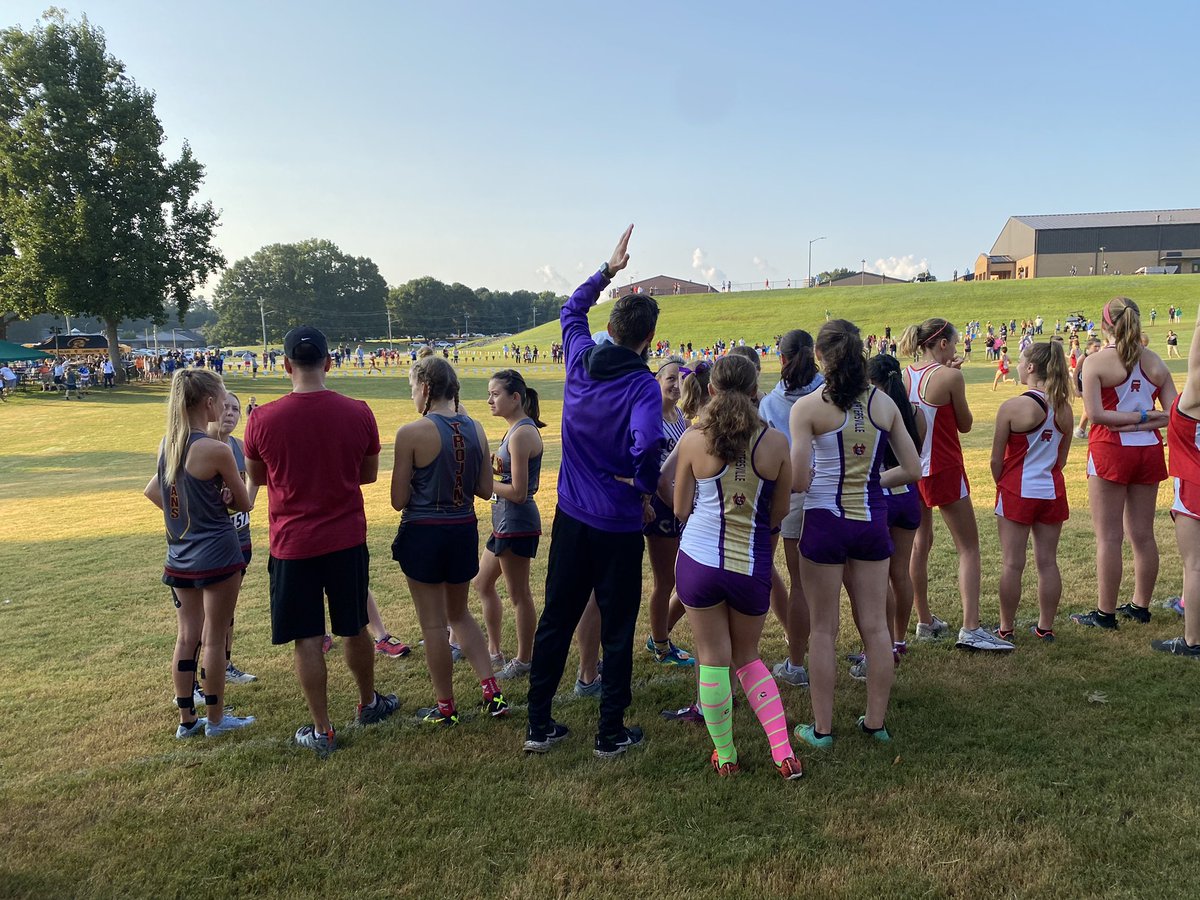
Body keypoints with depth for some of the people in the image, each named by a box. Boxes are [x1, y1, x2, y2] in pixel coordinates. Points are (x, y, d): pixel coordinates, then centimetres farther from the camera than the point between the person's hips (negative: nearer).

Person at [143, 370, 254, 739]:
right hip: (217, 555, -7)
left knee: (187, 636, 15)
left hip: (179, 556, 7)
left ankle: (187, 719, 25)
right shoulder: (216, 450, -19)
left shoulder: (167, 445, 2)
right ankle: (216, 719, 18)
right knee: (214, 638, 6)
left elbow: (154, 492, 17)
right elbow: (244, 503, -8)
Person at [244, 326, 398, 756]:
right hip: (347, 540, 2)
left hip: (292, 543, -2)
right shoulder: (358, 413, -8)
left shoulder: (262, 419, -11)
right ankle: (369, 704, 37)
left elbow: (256, 477, 6)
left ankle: (321, 731, 15)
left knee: (307, 639, 7)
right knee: (354, 628, 19)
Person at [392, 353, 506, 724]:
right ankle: (492, 691, 16)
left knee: (433, 623, 9)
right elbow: (485, 489, 5)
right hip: (464, 530, 6)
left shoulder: (411, 433, -16)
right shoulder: (475, 429, 0)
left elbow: (399, 500, -12)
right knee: (459, 614, 23)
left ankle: (445, 707, 22)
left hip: (424, 534, -5)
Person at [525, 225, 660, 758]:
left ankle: (539, 725, 23)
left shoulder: (580, 359, -1)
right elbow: (647, 446, -35)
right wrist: (644, 484, -16)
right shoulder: (642, 385, -18)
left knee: (556, 619, 15)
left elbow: (571, 310, 20)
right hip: (617, 526, -5)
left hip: (571, 517, 5)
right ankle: (611, 733, 20)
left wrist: (607, 270, 24)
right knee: (617, 630, 9)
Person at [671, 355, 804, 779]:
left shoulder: (693, 440, -9)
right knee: (748, 658, 20)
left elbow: (681, 509, 1)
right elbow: (779, 513, 3)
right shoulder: (775, 442, -6)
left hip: (699, 560, -1)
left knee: (714, 659, 11)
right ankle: (784, 752, 13)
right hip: (752, 565, 2)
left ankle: (724, 755, 21)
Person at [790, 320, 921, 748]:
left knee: (823, 629, 8)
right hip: (871, 522, 4)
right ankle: (876, 722, 24)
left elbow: (798, 481, -16)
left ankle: (822, 728, 16)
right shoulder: (884, 403, 1)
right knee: (876, 626, 13)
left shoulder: (807, 407, -12)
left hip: (825, 523, -3)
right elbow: (912, 470, 3)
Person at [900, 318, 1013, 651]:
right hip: (945, 469, -6)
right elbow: (965, 424, -3)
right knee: (969, 548, 0)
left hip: (913, 470, 7)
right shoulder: (949, 377, -14)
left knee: (920, 543, 16)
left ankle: (925, 622, 24)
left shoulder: (906, 377, 3)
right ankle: (970, 629, -7)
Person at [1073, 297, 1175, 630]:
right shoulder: (1154, 362, 4)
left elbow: (1095, 414, -18)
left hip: (1110, 451, -5)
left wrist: (1137, 416, -9)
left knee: (1109, 536, 1)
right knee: (1143, 534, 14)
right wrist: (1145, 420, -5)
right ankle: (1140, 606, 26)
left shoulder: (1096, 361, -10)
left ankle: (1105, 613, 7)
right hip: (1148, 451, 5)